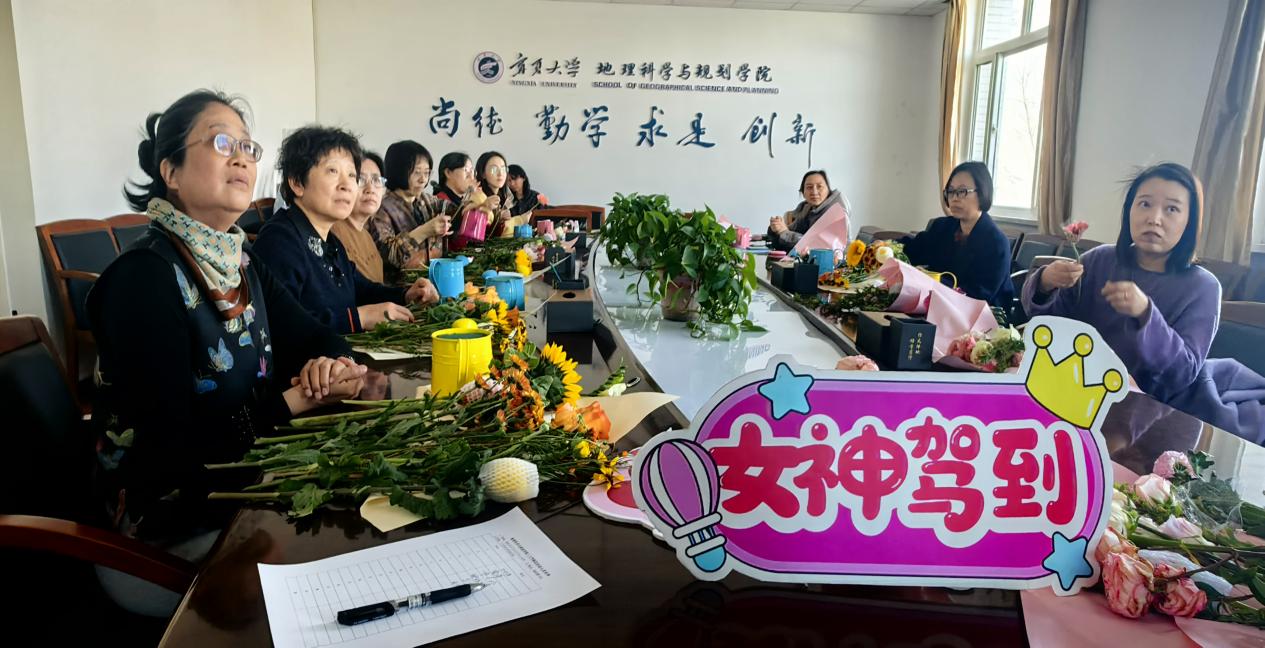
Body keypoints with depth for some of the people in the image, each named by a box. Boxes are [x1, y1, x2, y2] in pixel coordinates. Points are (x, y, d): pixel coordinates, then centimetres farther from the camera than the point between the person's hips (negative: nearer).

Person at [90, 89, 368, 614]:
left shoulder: (240, 265, 5)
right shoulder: (144, 277, -20)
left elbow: (318, 341, 6)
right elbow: (172, 441, -25)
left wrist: (330, 364, -17)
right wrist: (296, 401, -22)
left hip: (245, 487, 7)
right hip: (171, 526, -7)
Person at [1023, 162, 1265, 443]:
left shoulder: (1201, 287, -9)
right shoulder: (1100, 260, -3)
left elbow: (1184, 372, -17)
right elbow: (1047, 318, -3)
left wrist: (1146, 314, -33)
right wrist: (1045, 284, -25)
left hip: (1154, 405, -2)